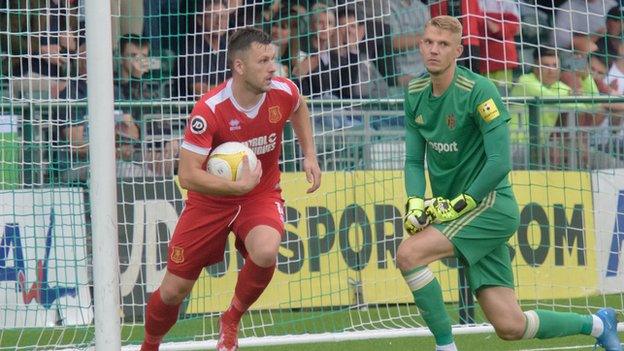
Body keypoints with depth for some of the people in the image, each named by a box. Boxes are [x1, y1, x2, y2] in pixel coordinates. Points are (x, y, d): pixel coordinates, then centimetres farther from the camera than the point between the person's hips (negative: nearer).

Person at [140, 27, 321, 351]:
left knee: (265, 251, -33)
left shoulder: (284, 92, -14)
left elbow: (299, 110, 14)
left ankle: (231, 320, -3)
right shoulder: (209, 110, -27)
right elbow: (187, 175, -28)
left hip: (262, 194, 2)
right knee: (173, 290, 2)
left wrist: (310, 155, 5)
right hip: (210, 200, -2)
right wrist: (239, 186, -31)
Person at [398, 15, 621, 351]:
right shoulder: (414, 94, 7)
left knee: (408, 254, -25)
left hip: (492, 205, -7)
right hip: (453, 212, 7)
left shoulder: (479, 91, -15)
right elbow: (414, 160, 10)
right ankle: (596, 323, 26)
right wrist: (415, 203, -8)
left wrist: (457, 205, -18)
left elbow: (500, 163, -18)